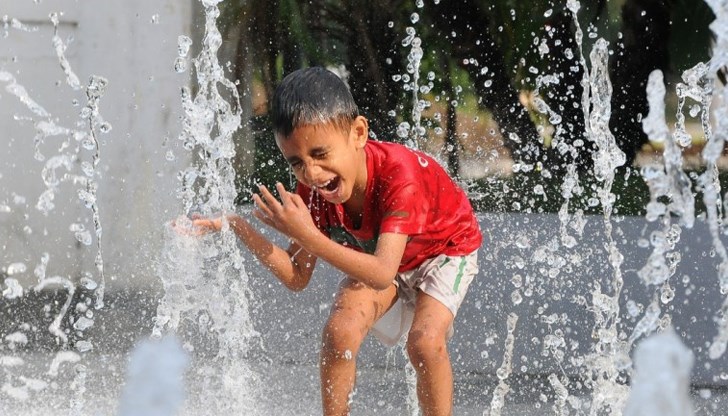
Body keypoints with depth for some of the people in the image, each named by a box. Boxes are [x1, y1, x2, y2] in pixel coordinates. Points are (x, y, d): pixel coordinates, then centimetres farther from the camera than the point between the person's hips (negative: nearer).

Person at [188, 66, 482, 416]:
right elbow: (298, 278, -14)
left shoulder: (400, 173, -41)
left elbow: (382, 273, -47)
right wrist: (239, 229, -26)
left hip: (445, 248, -4)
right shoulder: (313, 189, -24)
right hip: (374, 254, 4)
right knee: (339, 331, -20)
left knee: (425, 342, -25)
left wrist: (308, 236, -53)